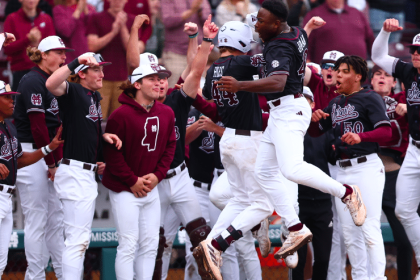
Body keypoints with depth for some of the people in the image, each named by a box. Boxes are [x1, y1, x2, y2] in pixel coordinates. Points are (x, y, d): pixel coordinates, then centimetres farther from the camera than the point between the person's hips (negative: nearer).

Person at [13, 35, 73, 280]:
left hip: (51, 156, 9)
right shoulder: (33, 81, -12)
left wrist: (59, 160, 6)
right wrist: (51, 164, -15)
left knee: (56, 218, 11)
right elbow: (38, 126, -17)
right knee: (37, 219, -5)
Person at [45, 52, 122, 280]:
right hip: (75, 173, -10)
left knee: (80, 238, 17)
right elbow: (51, 84, -32)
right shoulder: (73, 91, -11)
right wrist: (76, 62, -38)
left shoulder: (95, 97, 15)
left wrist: (102, 135, 10)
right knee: (78, 239, -11)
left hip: (88, 174, 10)